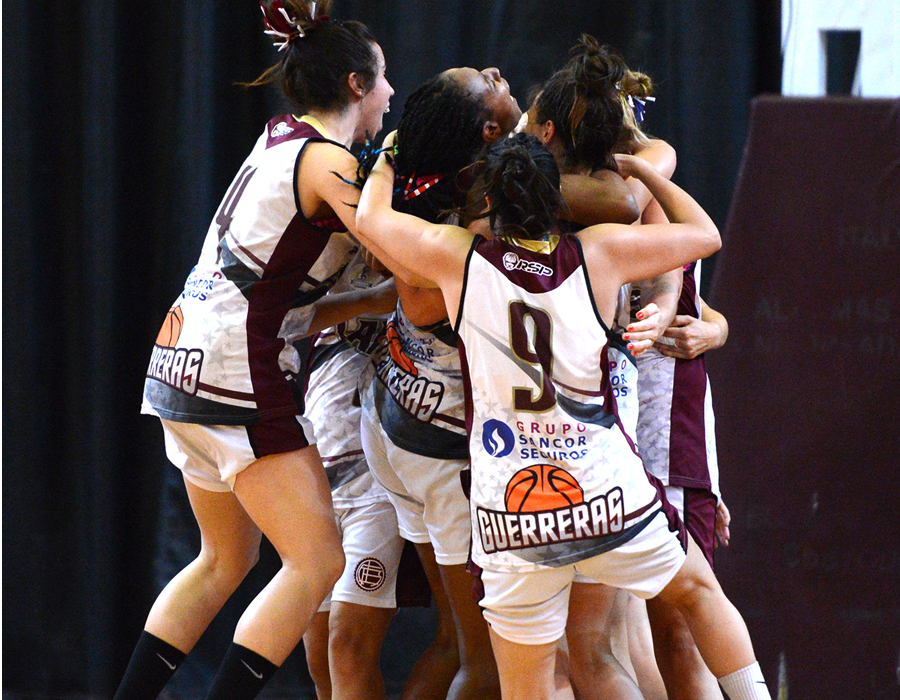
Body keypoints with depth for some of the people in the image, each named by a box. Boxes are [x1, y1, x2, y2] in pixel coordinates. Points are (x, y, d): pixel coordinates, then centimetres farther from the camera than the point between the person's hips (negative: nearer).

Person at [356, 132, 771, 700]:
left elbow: (370, 217, 12)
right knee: (699, 591, 28)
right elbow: (705, 235, 12)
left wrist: (386, 161, 32)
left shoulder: (459, 259, -4)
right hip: (612, 498, 0)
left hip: (512, 520, 0)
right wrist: (640, 169, 25)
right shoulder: (600, 253, -3)